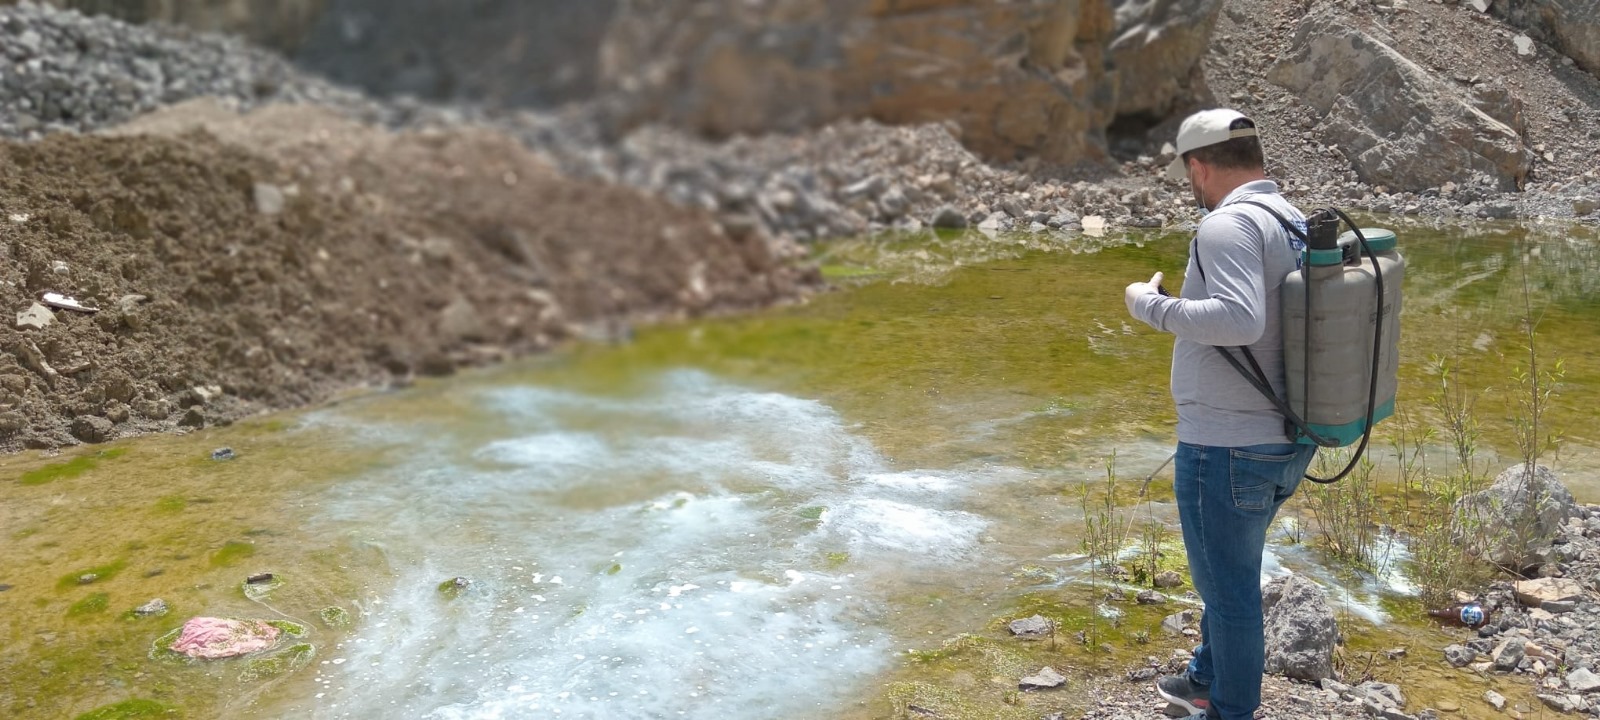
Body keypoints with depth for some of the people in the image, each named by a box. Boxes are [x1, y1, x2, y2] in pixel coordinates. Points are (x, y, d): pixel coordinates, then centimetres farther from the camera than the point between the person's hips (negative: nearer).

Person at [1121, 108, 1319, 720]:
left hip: (1226, 446, -9)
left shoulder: (1229, 224, -19)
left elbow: (1240, 319, -33)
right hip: (1285, 443, 10)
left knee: (1228, 585, 7)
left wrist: (1152, 306, -22)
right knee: (1231, 571, 26)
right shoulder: (1298, 224, 9)